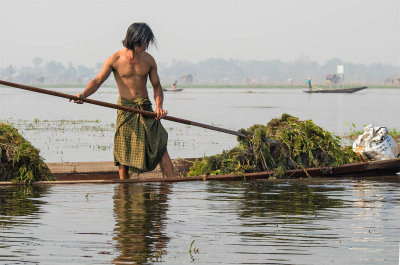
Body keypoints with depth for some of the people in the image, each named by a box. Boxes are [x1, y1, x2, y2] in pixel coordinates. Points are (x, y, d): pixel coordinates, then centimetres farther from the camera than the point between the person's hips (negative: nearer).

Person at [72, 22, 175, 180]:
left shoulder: (148, 60, 4)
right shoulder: (115, 59, -5)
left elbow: (156, 86, 9)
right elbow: (98, 81, -7)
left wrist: (159, 106, -9)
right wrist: (83, 95, -26)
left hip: (146, 108, 2)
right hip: (125, 108, -2)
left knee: (160, 145, -8)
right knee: (124, 153, -1)